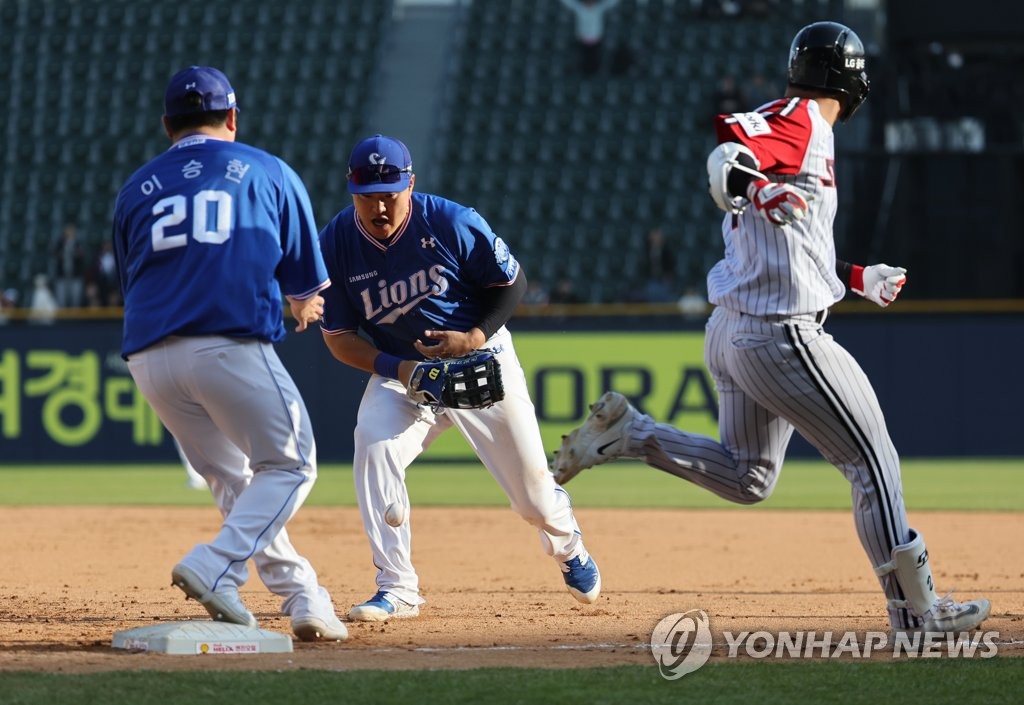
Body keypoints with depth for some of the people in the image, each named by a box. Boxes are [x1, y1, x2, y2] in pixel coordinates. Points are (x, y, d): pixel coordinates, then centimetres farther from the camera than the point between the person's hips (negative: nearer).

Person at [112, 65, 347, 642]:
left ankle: (301, 593, 8)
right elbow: (307, 282, 16)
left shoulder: (136, 189, 18)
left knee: (232, 481, 17)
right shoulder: (269, 172, 12)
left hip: (149, 357, 4)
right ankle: (216, 567, -15)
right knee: (289, 467, 6)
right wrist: (303, 305, 40)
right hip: (231, 346, -4)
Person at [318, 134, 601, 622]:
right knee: (373, 448, -29)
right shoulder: (335, 245, -17)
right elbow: (338, 335, -8)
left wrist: (475, 337, -23)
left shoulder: (452, 224, -21)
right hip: (400, 368, 1)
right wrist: (397, 369, -25)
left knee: (534, 497, 5)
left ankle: (567, 546, 44)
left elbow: (512, 282, -7)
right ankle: (397, 590, -21)